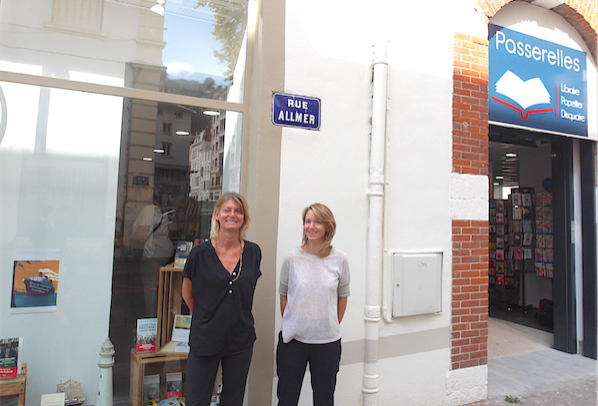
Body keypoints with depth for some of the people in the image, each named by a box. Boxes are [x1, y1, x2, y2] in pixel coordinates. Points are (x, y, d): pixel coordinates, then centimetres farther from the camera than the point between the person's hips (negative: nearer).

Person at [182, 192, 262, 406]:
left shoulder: (253, 252, -3)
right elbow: (187, 294, 4)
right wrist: (207, 319, 6)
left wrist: (235, 316, 10)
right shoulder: (200, 253, -9)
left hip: (241, 341, 2)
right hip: (205, 340, -2)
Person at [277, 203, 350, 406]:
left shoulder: (339, 259, -4)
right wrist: (291, 325, 7)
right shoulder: (292, 258, -5)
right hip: (292, 339, 0)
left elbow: (342, 297, 8)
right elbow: (283, 296, 6)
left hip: (328, 342, 0)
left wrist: (331, 327, 10)